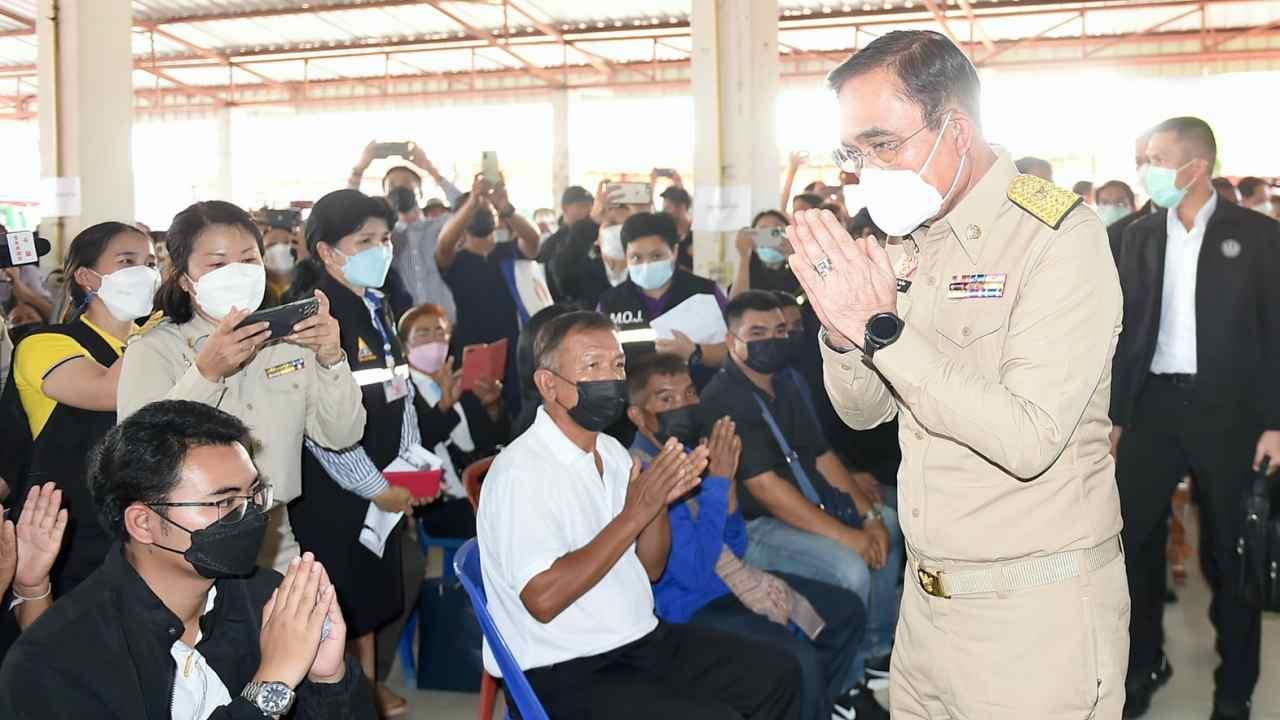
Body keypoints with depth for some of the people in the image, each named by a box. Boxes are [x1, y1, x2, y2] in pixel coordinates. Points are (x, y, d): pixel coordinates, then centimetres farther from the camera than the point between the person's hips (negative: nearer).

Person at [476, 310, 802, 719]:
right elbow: (544, 599, -26)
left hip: (644, 639, 8)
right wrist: (634, 513, -23)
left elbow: (649, 570, 11)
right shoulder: (521, 472, -18)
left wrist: (661, 500, -9)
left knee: (778, 675, 5)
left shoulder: (611, 452, 9)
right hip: (568, 675, -8)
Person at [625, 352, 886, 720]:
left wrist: (728, 484, -10)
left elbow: (735, 549, 8)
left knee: (847, 610, 12)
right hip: (689, 610, -8)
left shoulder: (692, 453, 3)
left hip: (730, 583, 9)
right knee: (798, 660, -26)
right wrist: (717, 480, -23)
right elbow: (695, 574, -27)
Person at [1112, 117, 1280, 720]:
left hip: (1226, 408, -3)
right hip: (1154, 404, 3)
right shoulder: (1141, 235, 7)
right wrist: (1115, 413, 5)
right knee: (1133, 538, 6)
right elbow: (1126, 327, 7)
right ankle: (1143, 663, 25)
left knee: (1228, 550, 8)